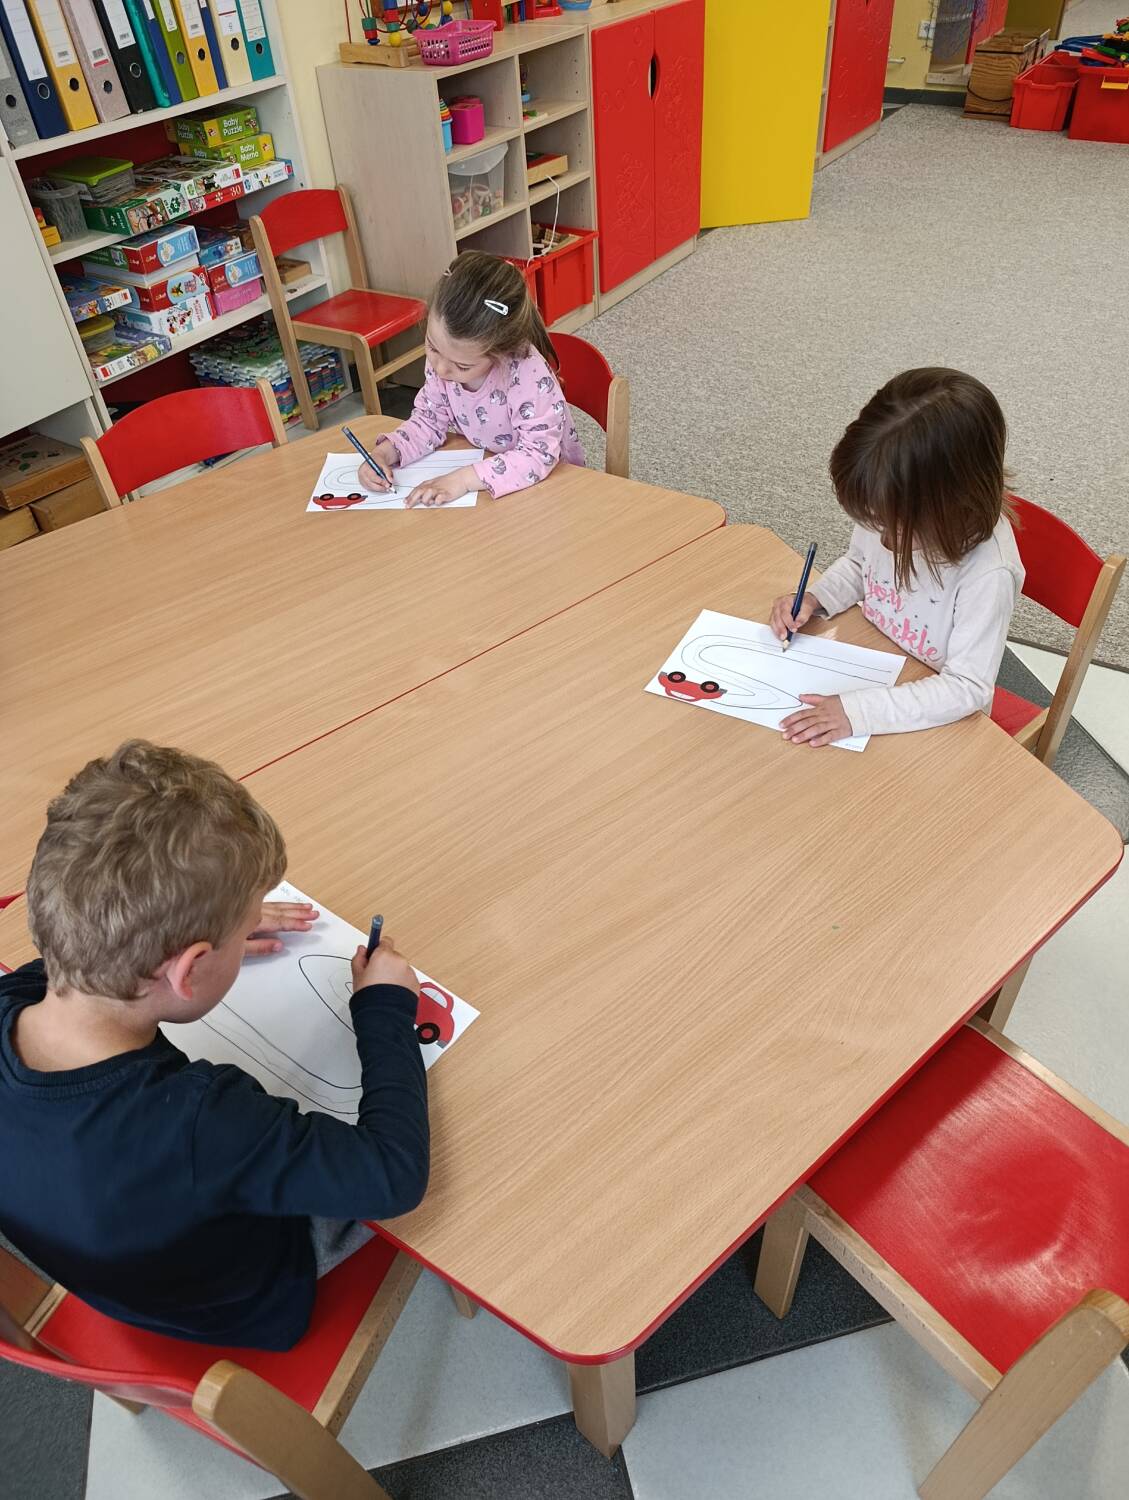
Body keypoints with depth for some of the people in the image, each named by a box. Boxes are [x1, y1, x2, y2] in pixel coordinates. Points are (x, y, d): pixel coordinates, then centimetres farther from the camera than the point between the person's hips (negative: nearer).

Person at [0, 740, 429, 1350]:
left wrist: (212, 925, -1)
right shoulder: (200, 1123, -46)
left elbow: (80, 956, -1)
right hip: (246, 1313, -5)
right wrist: (386, 1013, -22)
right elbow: (394, 1177, -34)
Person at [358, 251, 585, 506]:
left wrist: (464, 479, -36)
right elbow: (428, 419, 2)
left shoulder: (529, 375, -31)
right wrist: (383, 453, -15)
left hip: (550, 477, -4)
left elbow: (539, 456, -31)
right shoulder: (443, 359, -13)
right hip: (487, 466, 4)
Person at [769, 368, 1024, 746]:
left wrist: (858, 711, -36)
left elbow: (966, 687, -28)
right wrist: (814, 599, -12)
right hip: (871, 665, 5)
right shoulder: (889, 512, -17)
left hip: (933, 719, -5)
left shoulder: (987, 574, -32)